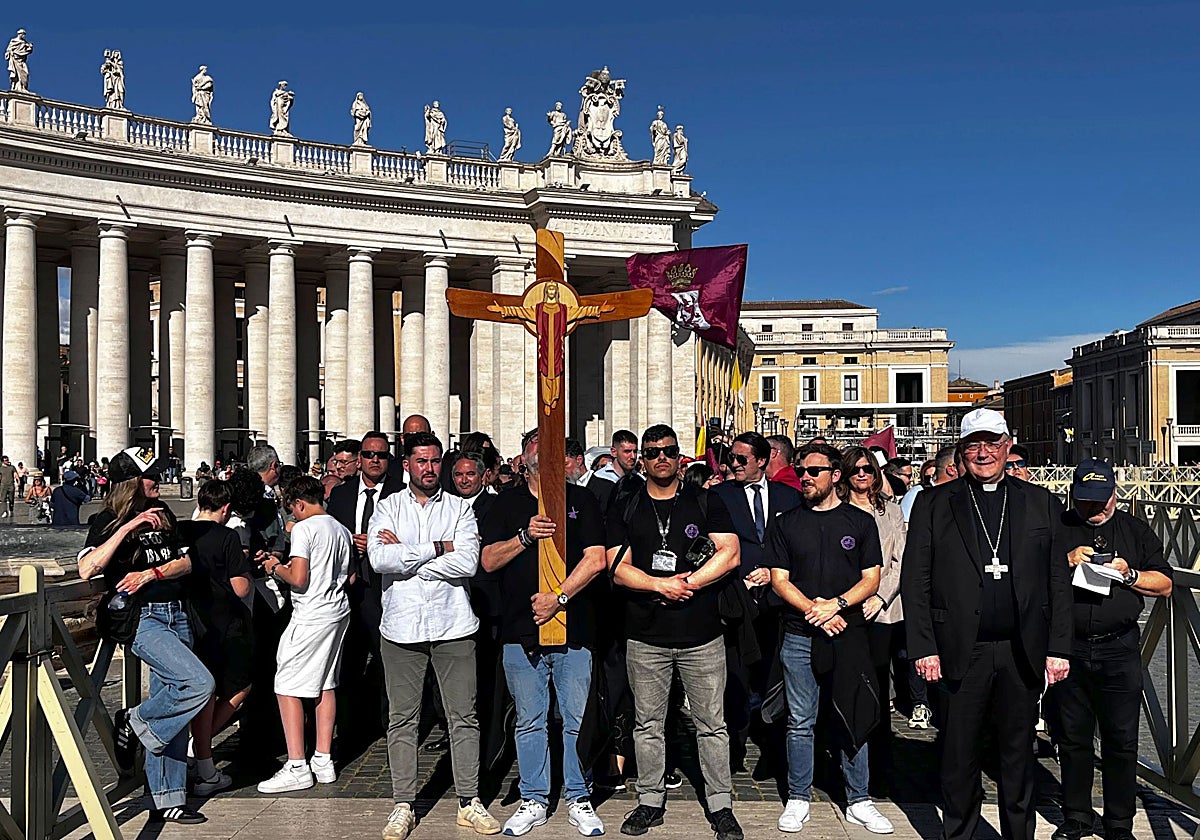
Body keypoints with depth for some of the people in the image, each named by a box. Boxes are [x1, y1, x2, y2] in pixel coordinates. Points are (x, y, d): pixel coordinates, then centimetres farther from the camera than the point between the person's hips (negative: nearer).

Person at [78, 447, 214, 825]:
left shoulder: (162, 513, 15)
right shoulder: (108, 520, -2)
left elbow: (186, 562, 10)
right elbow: (86, 569, -17)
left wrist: (152, 573, -8)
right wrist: (127, 527, -21)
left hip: (175, 613, 6)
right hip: (139, 617, -6)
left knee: (172, 708, 8)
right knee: (198, 683, -22)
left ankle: (167, 801, 17)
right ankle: (132, 724, 4)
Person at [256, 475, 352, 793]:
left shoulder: (304, 528, -11)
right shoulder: (342, 530, 13)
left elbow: (298, 579, -18)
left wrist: (277, 568, 0)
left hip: (311, 617, -9)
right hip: (339, 612, 9)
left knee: (287, 687, -1)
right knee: (326, 685, 14)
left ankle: (297, 767, -1)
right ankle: (323, 761, 18)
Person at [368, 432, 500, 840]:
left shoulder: (460, 508, 5)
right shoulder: (388, 507, 6)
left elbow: (467, 562, -10)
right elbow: (379, 559, -11)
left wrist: (405, 556, -8)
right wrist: (436, 549, -11)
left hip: (453, 625, 0)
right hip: (401, 627, 0)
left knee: (463, 715, 6)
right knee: (402, 719, 8)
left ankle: (469, 802, 17)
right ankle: (403, 806, 19)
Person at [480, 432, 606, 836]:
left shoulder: (581, 500, 5)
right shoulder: (507, 504, 11)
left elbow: (596, 560, -4)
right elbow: (489, 560, 4)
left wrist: (558, 597, -12)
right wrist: (526, 536, -11)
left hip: (574, 629, -1)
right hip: (521, 631, 2)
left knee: (577, 721, 6)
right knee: (529, 722, 10)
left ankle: (578, 800, 20)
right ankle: (533, 800, 23)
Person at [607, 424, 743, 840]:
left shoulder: (706, 502, 4)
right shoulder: (624, 508, 6)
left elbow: (729, 555, -6)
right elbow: (618, 567, -1)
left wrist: (685, 583, -14)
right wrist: (662, 585, -15)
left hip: (702, 634, -1)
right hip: (645, 637, 1)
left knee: (712, 724, 6)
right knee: (647, 724, 11)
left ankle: (721, 805, 19)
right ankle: (650, 801, 25)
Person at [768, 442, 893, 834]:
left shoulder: (861, 521, 5)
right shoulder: (787, 523, 7)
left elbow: (871, 579, 2)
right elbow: (779, 579, 3)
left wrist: (836, 604, -14)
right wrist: (813, 610, -11)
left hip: (849, 634, 0)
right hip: (799, 636, 0)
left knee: (854, 719, 7)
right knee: (800, 723, 6)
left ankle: (858, 801, 20)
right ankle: (798, 799, 19)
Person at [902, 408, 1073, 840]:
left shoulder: (1040, 502, 8)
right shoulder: (934, 503, 2)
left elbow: (1059, 581, 6)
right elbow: (915, 581, -2)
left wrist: (1058, 648, 0)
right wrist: (924, 647, -8)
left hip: (1022, 653, 2)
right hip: (961, 653, -1)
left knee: (1018, 754, 14)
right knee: (959, 756, 9)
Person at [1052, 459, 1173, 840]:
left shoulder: (1136, 530, 11)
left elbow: (1164, 584, 9)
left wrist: (1129, 574, -9)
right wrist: (1066, 562, -11)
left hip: (1119, 649, 0)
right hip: (1069, 648, 0)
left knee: (1121, 741, 4)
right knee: (1073, 739, 9)